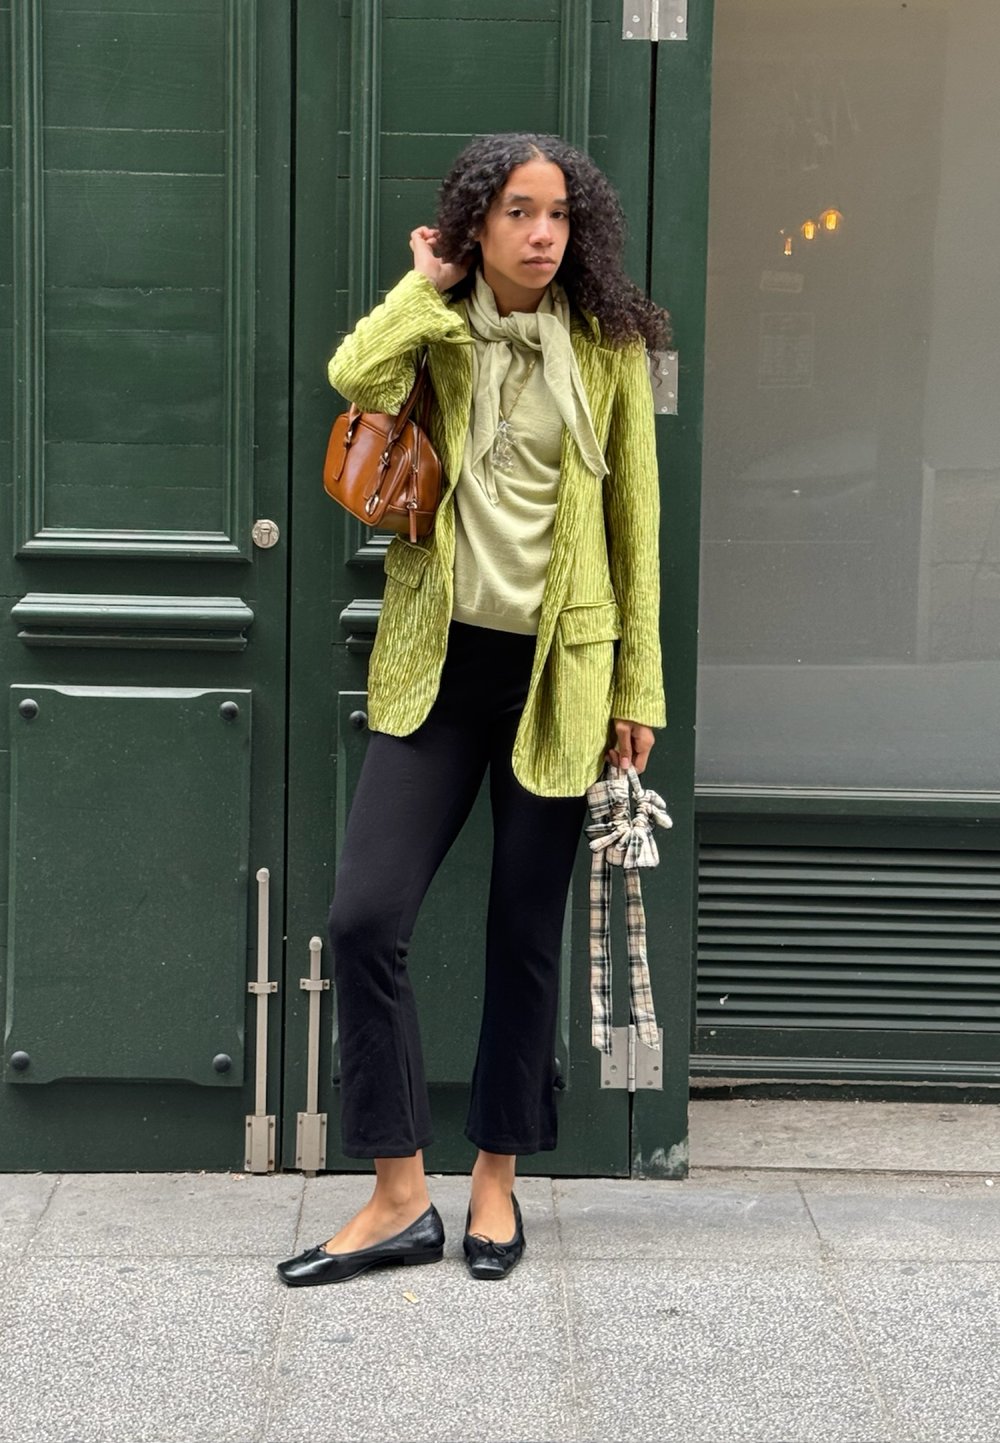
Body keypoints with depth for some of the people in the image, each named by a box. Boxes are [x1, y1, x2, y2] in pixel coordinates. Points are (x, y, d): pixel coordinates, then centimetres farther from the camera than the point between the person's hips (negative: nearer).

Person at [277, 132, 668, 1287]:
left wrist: (639, 686, 1)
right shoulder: (437, 334, 3)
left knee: (526, 934, 7)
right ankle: (400, 1196, 3)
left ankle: (495, 1178, 24)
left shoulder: (606, 347, 0)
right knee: (365, 915, -9)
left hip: (557, 671, -1)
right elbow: (357, 376, -21)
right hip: (436, 664, 1)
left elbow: (635, 520, 2)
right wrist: (429, 282, -7)